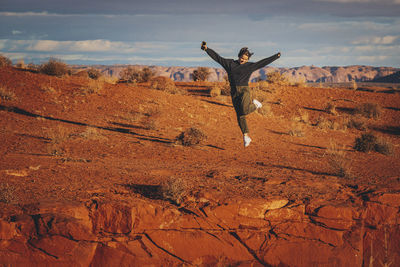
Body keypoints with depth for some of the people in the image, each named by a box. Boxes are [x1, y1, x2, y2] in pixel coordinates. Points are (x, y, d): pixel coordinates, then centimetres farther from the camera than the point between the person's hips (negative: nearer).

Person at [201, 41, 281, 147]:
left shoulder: (250, 66, 4)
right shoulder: (229, 63, 8)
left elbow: (263, 62, 4)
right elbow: (217, 57, 8)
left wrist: (276, 56, 1)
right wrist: (206, 49, 4)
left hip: (244, 90, -2)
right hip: (234, 92, 2)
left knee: (244, 110, -26)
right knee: (240, 116, 0)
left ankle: (254, 104, 8)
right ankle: (246, 136, 8)